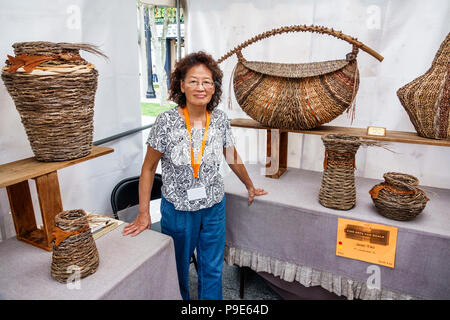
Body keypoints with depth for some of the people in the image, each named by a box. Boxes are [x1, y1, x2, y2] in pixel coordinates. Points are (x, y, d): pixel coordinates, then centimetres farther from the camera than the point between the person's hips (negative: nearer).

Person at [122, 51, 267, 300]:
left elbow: (233, 158, 9)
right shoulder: (166, 122, -16)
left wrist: (250, 186, 19)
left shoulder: (220, 119, -6)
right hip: (178, 210, -2)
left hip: (214, 207, 3)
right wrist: (144, 214, -9)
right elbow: (149, 168, -8)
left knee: (212, 269, 17)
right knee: (177, 268, 18)